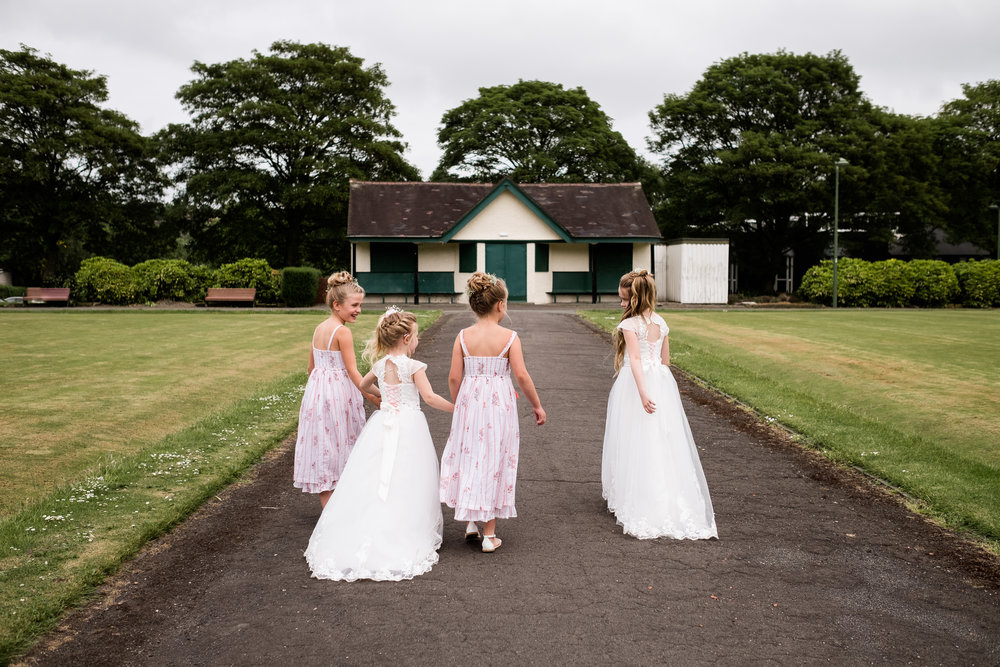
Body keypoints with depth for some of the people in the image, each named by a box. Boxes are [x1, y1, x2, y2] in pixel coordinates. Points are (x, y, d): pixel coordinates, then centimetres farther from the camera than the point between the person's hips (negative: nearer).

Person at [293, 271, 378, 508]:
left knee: (322, 447, 11)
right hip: (338, 392, -8)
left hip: (316, 391, 8)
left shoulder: (319, 329, 8)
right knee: (340, 445, 3)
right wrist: (372, 397, -17)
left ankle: (327, 507, 21)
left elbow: (311, 367, 14)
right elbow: (352, 371, -18)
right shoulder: (342, 332, -16)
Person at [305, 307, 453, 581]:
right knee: (404, 484, 0)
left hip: (383, 423, 5)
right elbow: (430, 397, -16)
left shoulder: (380, 365, 7)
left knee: (374, 481, 7)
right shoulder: (414, 366, -10)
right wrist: (456, 409, -6)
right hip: (409, 425, -5)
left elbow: (362, 386, 24)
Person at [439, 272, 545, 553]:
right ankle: (489, 535, 14)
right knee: (495, 461, 7)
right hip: (499, 404, -2)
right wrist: (537, 405, 0)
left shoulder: (463, 336, -2)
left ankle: (470, 521, 19)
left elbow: (454, 378, -2)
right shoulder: (509, 336, -9)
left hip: (470, 402, 2)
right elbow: (521, 376, -13)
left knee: (469, 457, 19)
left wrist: (458, 405, 14)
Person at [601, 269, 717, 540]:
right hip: (662, 384, 6)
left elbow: (635, 359, -21)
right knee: (664, 443, 10)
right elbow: (665, 360, 13)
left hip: (635, 384, -6)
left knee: (636, 445, 2)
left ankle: (635, 503, 11)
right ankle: (671, 503, 16)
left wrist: (642, 393, -28)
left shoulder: (630, 324, -12)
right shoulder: (661, 323, 8)